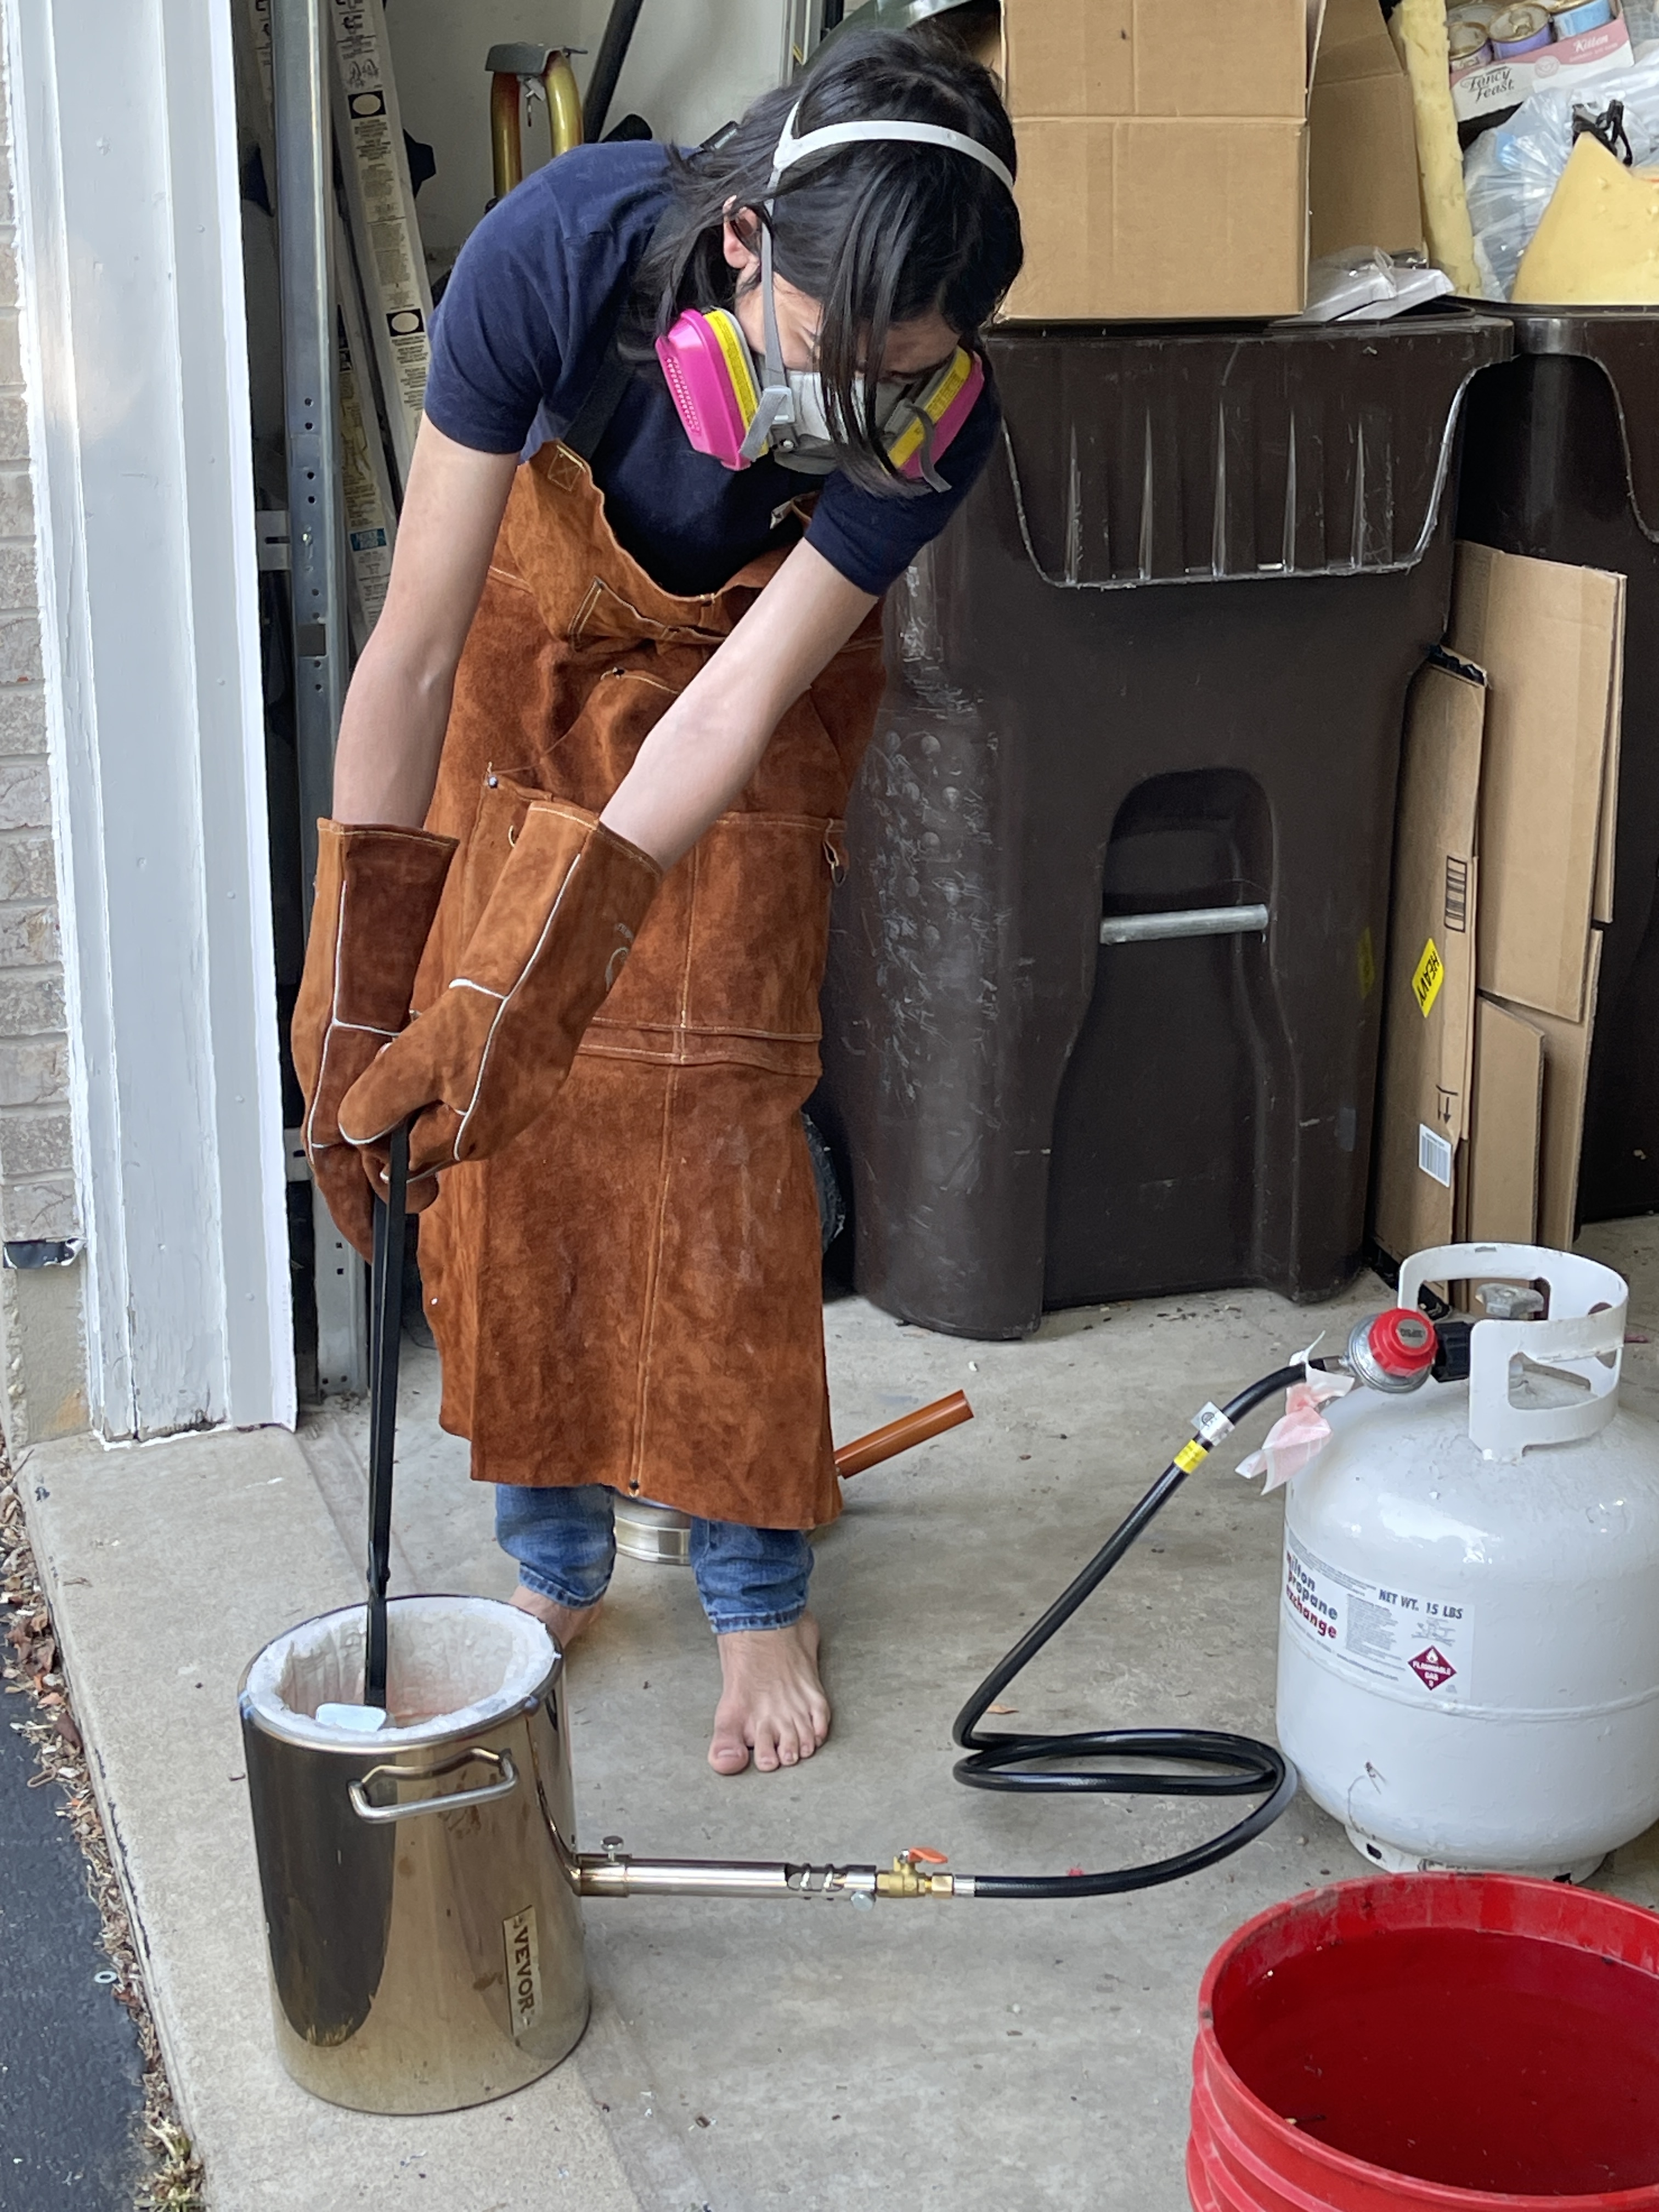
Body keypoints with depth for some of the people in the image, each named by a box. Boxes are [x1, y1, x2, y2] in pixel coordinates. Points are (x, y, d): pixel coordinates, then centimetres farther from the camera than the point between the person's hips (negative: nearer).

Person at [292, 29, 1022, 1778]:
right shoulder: (555, 248, -37)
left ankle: (758, 1596, 6)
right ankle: (553, 1558, 14)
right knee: (496, 1102, -2)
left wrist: (516, 996, -40)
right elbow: (416, 649, -33)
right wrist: (358, 1003, -33)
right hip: (536, 606, 1)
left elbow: (732, 715, -34)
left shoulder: (934, 418, -33)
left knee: (711, 1094, -8)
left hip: (760, 645, -1)